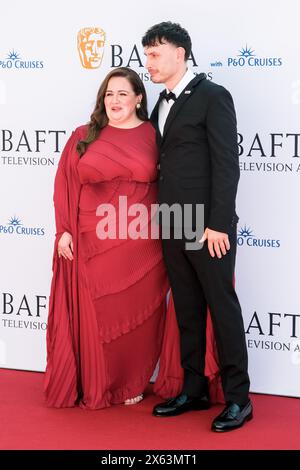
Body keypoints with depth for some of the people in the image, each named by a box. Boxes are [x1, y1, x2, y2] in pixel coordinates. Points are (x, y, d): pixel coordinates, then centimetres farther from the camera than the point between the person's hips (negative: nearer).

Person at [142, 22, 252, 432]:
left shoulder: (212, 96, -8)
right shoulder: (161, 105, 16)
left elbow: (227, 163, -13)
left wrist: (217, 224, -18)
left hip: (207, 227, -8)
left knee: (223, 308, 0)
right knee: (187, 310, 12)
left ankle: (238, 398, 7)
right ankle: (194, 390, 21)